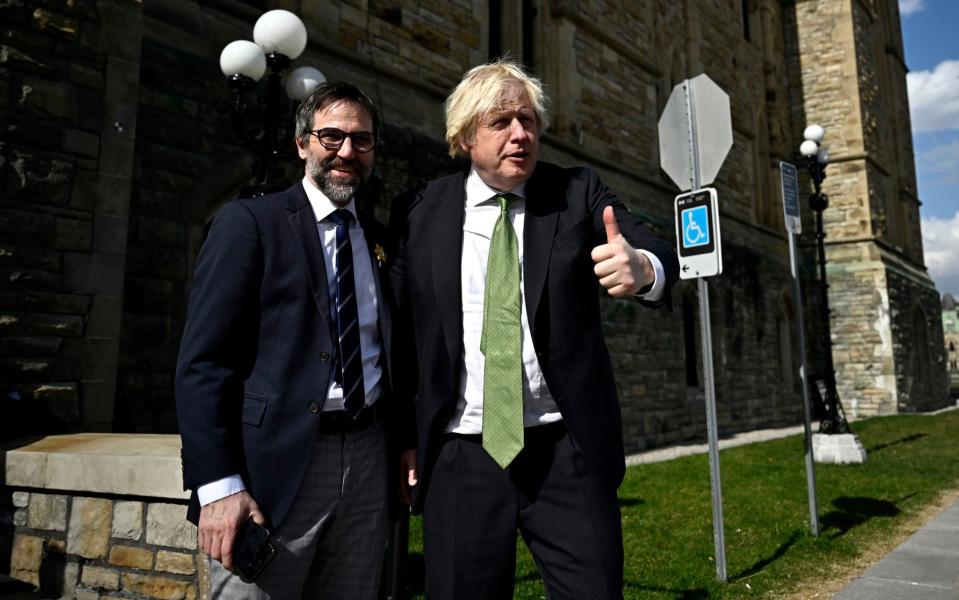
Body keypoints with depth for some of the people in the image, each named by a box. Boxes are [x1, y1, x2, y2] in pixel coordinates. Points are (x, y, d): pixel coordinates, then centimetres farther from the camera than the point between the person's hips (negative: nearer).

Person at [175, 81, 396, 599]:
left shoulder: (380, 240, 12)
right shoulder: (249, 222, -3)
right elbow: (202, 361, -9)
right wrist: (219, 485, -16)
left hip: (368, 460, 5)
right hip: (277, 464, -4)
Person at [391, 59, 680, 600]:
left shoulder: (579, 193, 2)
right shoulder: (420, 212, 2)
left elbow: (659, 256, -10)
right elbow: (399, 330, 5)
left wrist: (642, 268, -33)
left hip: (568, 453, 0)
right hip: (460, 459, 1)